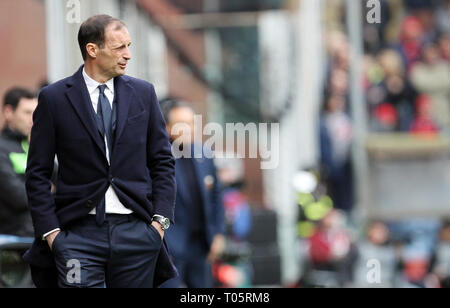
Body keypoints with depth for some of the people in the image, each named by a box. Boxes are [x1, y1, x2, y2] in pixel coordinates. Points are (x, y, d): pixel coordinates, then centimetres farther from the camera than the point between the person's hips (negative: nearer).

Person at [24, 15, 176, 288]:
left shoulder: (143, 93, 9)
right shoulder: (54, 98, 1)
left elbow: (163, 161, 13)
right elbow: (38, 173, 3)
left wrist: (160, 219, 2)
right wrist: (50, 231, -5)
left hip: (136, 232, 2)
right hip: (79, 232, -2)